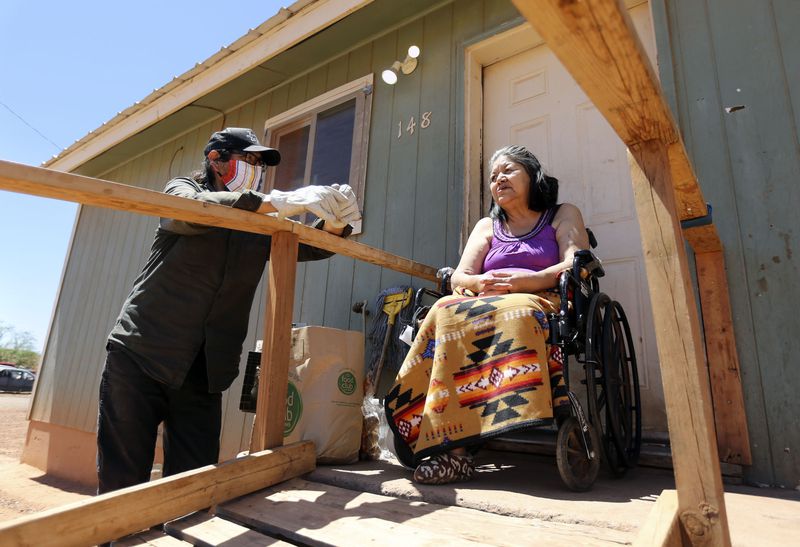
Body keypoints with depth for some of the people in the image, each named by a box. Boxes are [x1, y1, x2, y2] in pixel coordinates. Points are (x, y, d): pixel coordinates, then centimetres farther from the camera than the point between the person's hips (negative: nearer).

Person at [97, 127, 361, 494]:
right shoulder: (182, 189, 1)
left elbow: (312, 246, 7)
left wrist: (334, 223, -16)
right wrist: (276, 202, -34)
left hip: (202, 373, 4)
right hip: (139, 357, -3)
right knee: (122, 483, 1)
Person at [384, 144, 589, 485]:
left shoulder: (563, 215, 18)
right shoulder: (486, 226, 27)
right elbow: (458, 278, 12)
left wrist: (526, 281, -16)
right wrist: (479, 283, -13)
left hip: (542, 305, -3)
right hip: (482, 305, 3)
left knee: (514, 311, -38)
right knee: (448, 312, -31)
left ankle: (453, 446, -39)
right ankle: (454, 447, -38)